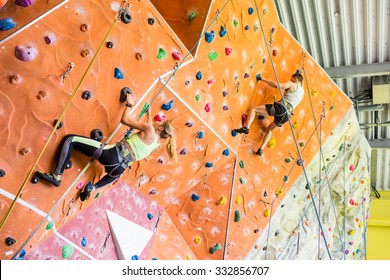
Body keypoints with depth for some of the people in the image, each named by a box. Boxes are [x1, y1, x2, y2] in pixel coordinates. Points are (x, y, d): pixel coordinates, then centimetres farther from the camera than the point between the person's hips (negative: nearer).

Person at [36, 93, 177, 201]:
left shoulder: (149, 130, -9)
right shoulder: (157, 143, 13)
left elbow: (124, 119, -5)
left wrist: (129, 104, 8)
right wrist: (149, 113, 46)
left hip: (113, 155, -8)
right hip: (121, 167, 8)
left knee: (70, 139, 0)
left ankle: (57, 176, -5)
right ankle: (93, 187, 20)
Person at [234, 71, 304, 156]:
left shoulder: (292, 84, 2)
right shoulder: (302, 91, 22)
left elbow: (276, 85, -12)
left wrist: (263, 79, -1)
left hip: (280, 108, -8)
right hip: (286, 115, 8)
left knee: (253, 109, -5)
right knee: (270, 129, 28)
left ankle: (246, 128, -26)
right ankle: (261, 149, 18)